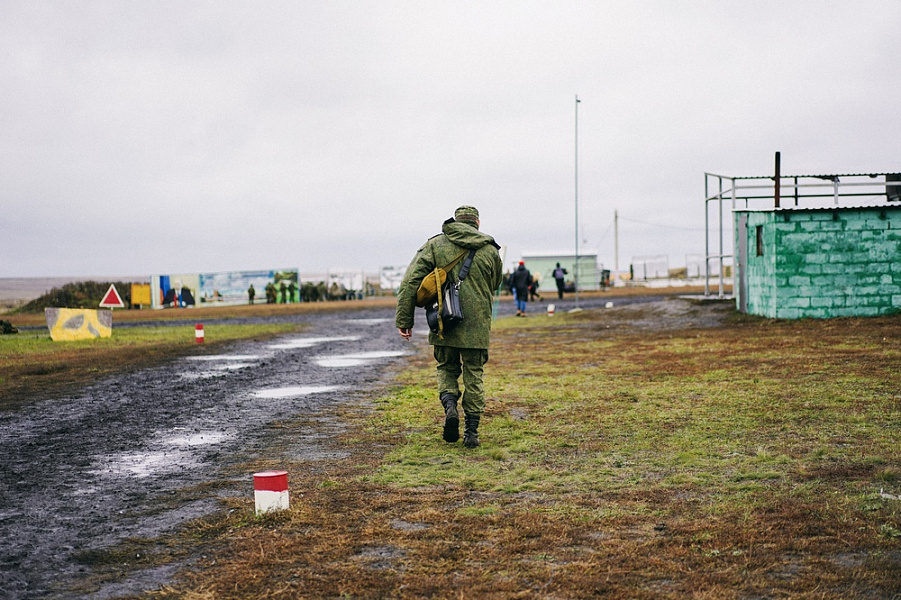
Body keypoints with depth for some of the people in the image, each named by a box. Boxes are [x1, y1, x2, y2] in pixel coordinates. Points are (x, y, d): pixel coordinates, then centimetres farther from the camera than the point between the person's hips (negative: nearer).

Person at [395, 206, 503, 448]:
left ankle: (450, 405, -7)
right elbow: (495, 285, 20)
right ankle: (471, 431, 6)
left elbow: (411, 281, -4)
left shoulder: (435, 245, 2)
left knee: (447, 368, 19)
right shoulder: (490, 250, 6)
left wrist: (404, 319, -2)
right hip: (477, 325, 0)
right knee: (473, 375, 9)